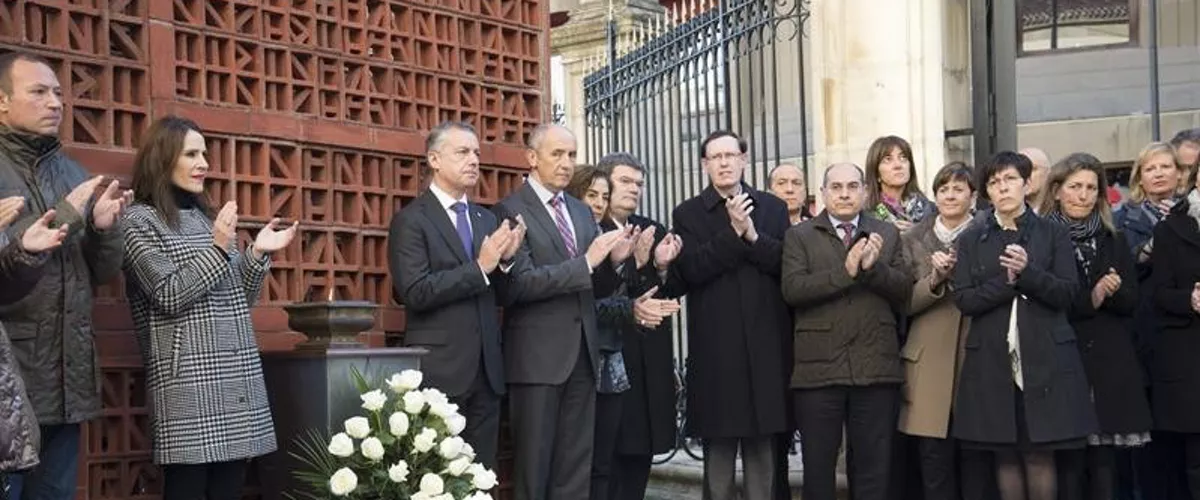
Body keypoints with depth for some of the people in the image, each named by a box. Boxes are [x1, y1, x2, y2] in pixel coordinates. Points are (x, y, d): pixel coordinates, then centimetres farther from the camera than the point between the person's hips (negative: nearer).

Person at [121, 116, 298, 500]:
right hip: (189, 381, -6)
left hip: (238, 376, 6)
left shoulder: (208, 217, 18)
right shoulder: (139, 221, 0)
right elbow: (169, 297, -10)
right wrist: (217, 248, -17)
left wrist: (257, 253, 2)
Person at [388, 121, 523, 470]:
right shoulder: (410, 220, -6)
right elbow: (414, 292, -17)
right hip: (440, 369, -6)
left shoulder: (487, 219, 14)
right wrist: (479, 267, -20)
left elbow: (498, 293, 14)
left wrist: (504, 259, -7)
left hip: (486, 369, 6)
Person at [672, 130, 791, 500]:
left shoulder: (774, 208, 12)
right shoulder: (688, 214, 6)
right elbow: (691, 270, -9)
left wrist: (752, 235, -11)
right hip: (715, 348, -2)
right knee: (718, 443, 2)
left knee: (763, 447, 6)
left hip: (766, 344, 2)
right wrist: (733, 232, -13)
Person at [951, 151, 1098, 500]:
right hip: (992, 360, 1)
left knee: (1040, 455, 0)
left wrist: (1028, 272, -17)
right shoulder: (971, 239, 8)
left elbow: (1068, 292, -3)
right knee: (1005, 456, 5)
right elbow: (963, 299, -1)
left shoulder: (1053, 234, 7)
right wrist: (1007, 282, -14)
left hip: (1045, 359, -1)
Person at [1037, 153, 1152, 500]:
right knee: (1069, 461, -3)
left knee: (1104, 459, 5)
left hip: (1108, 365, 4)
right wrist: (1091, 298, -17)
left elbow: (1131, 302, 7)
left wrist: (1114, 291, -14)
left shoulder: (1113, 241, 13)